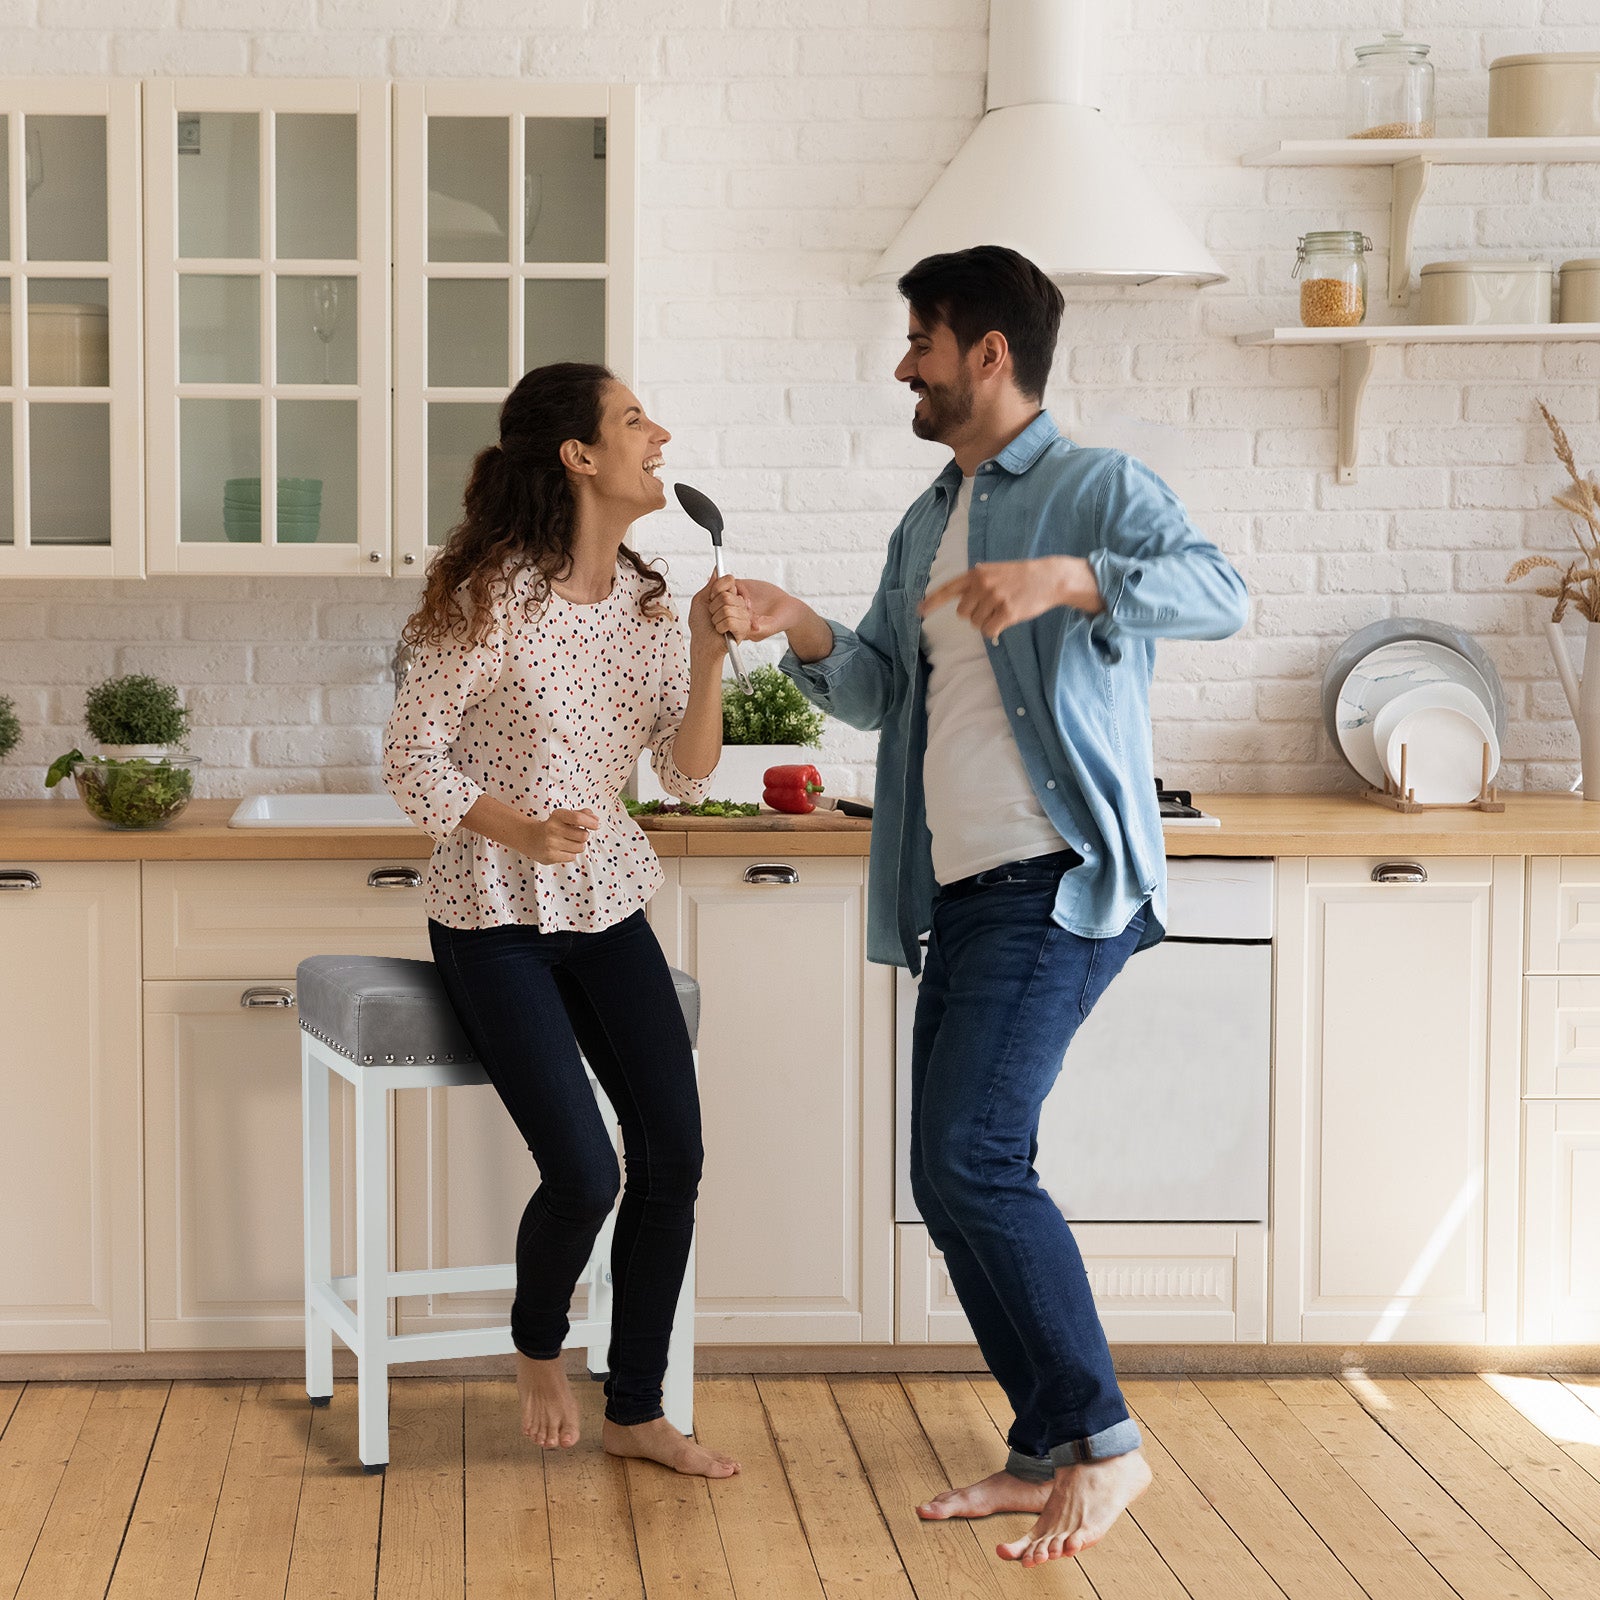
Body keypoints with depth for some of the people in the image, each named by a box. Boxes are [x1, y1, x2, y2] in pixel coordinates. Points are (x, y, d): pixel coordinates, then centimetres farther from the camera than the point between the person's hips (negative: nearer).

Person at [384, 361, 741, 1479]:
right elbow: (411, 758, -10)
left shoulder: (647, 600, 4)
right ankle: (538, 1346, 18)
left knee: (674, 1153, -7)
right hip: (495, 919, -6)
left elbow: (689, 775, 2)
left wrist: (709, 654, -13)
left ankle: (637, 1412, 9)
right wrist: (520, 831, -24)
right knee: (584, 1174, -16)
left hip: (608, 904, 6)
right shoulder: (494, 598, -14)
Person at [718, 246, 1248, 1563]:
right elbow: (880, 689, 24)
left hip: (1063, 883, -9)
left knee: (972, 1156, -18)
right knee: (955, 1181, 7)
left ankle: (1107, 1441, -6)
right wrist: (799, 631, 4)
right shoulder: (928, 523, 20)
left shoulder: (1100, 488, -4)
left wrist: (1067, 576, -35)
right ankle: (1050, 1452, 17)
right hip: (963, 895, 9)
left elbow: (1221, 595, -21)